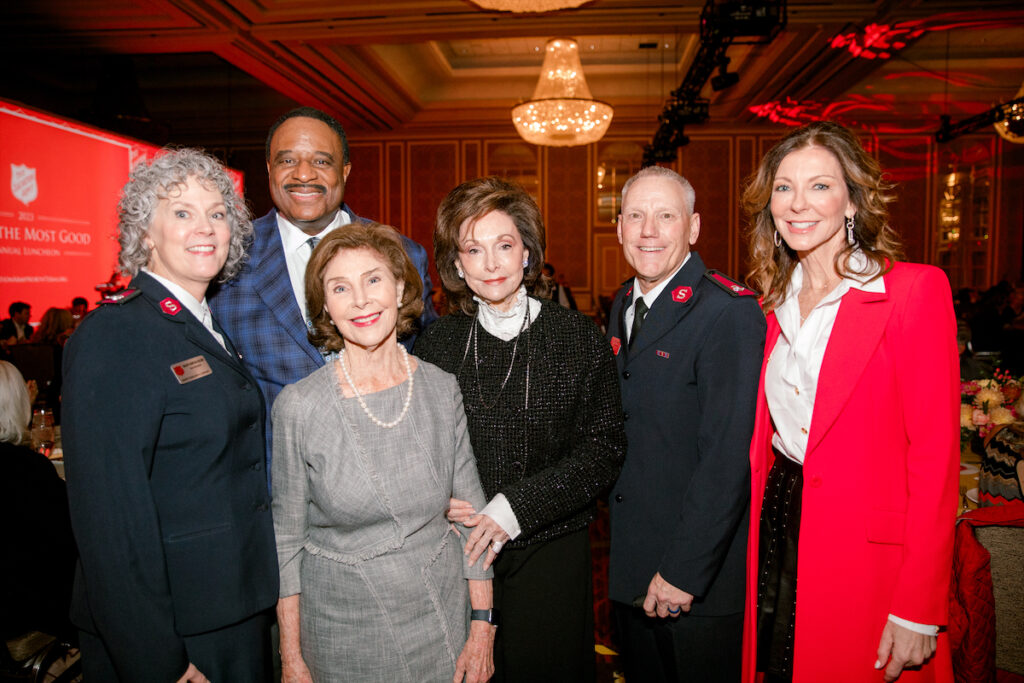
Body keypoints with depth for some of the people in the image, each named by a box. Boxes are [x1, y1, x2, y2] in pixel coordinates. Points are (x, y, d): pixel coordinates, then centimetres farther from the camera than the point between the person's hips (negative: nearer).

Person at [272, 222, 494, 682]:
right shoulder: (298, 406, -14)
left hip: (443, 615, 2)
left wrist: (482, 626, -1)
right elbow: (286, 538, -4)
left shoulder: (441, 389, -7)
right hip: (343, 626, -2)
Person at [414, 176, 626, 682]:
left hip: (551, 550, -1)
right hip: (459, 553, 2)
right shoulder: (438, 344, 1)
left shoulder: (579, 337, -4)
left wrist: (516, 507, -15)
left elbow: (604, 447, -8)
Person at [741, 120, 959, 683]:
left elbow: (935, 456, -14)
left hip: (868, 549, -5)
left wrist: (919, 610, -15)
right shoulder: (777, 302, 7)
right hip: (777, 530, 5)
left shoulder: (915, 290, -11)